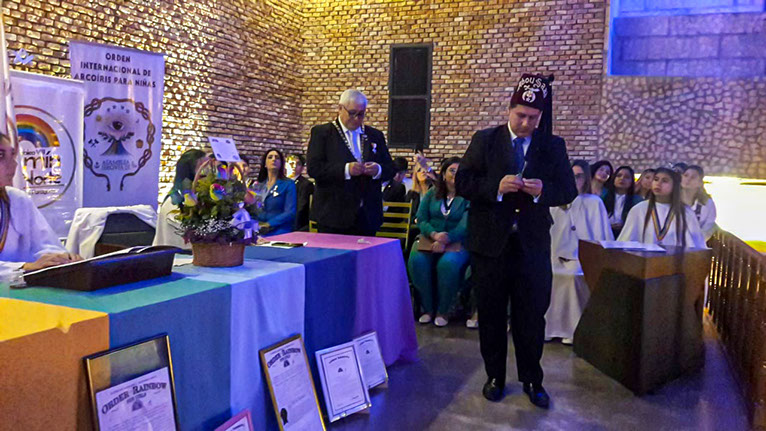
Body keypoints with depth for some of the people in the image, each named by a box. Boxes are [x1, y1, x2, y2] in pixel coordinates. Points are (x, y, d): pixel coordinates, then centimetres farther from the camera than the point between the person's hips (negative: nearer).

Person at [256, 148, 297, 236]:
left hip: (278, 233, -3)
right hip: (257, 232, 3)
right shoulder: (259, 185, 18)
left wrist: (268, 224, -16)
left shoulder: (289, 184, 4)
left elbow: (290, 212, -6)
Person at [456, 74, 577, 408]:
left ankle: (532, 379, 25)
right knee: (491, 313, 11)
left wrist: (543, 190, -19)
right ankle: (495, 376, 27)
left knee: (532, 314, 8)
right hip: (490, 241, 0)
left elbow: (568, 190, 2)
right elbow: (462, 182, -5)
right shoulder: (484, 140, 1)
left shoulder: (553, 146, 4)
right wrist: (496, 187, -21)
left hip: (532, 244, 1)